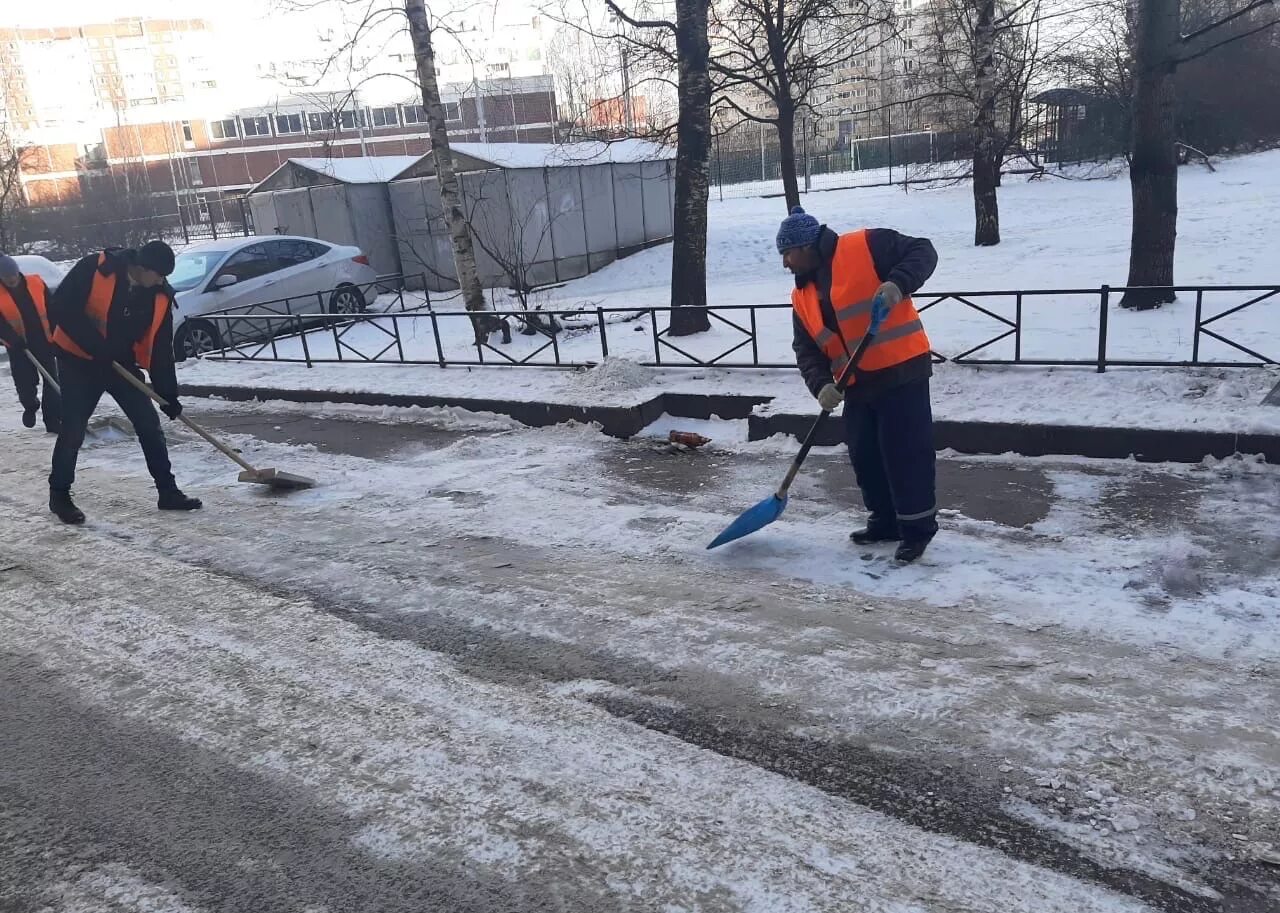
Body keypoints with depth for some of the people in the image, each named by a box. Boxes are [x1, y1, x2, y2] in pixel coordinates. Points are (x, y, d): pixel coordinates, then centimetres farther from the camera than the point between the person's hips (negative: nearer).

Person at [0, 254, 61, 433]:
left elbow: (52, 310, 5)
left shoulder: (36, 283, -3)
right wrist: (15, 341, -22)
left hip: (44, 342, 1)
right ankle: (30, 406, 37)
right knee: (25, 383, 4)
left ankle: (53, 421, 6)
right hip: (19, 348, -1)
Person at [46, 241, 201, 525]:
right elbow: (62, 308, -19)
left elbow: (161, 348, -2)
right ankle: (59, 494, 15)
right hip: (79, 361, -4)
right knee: (73, 430, -3)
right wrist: (96, 345, -25)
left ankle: (168, 492, 10)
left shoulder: (159, 296, -7)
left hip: (122, 364, 4)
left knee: (150, 425, 1)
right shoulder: (93, 269, -20)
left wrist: (168, 395, -3)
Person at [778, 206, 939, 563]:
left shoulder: (866, 246, -7)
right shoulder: (802, 296, 12)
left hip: (902, 371, -7)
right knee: (864, 454, 12)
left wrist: (897, 284, -26)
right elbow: (806, 350, 7)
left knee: (906, 451, -4)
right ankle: (885, 521, 29)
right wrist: (821, 384, -11)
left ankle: (918, 527, 10)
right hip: (857, 385, 8)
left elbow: (922, 251, -8)